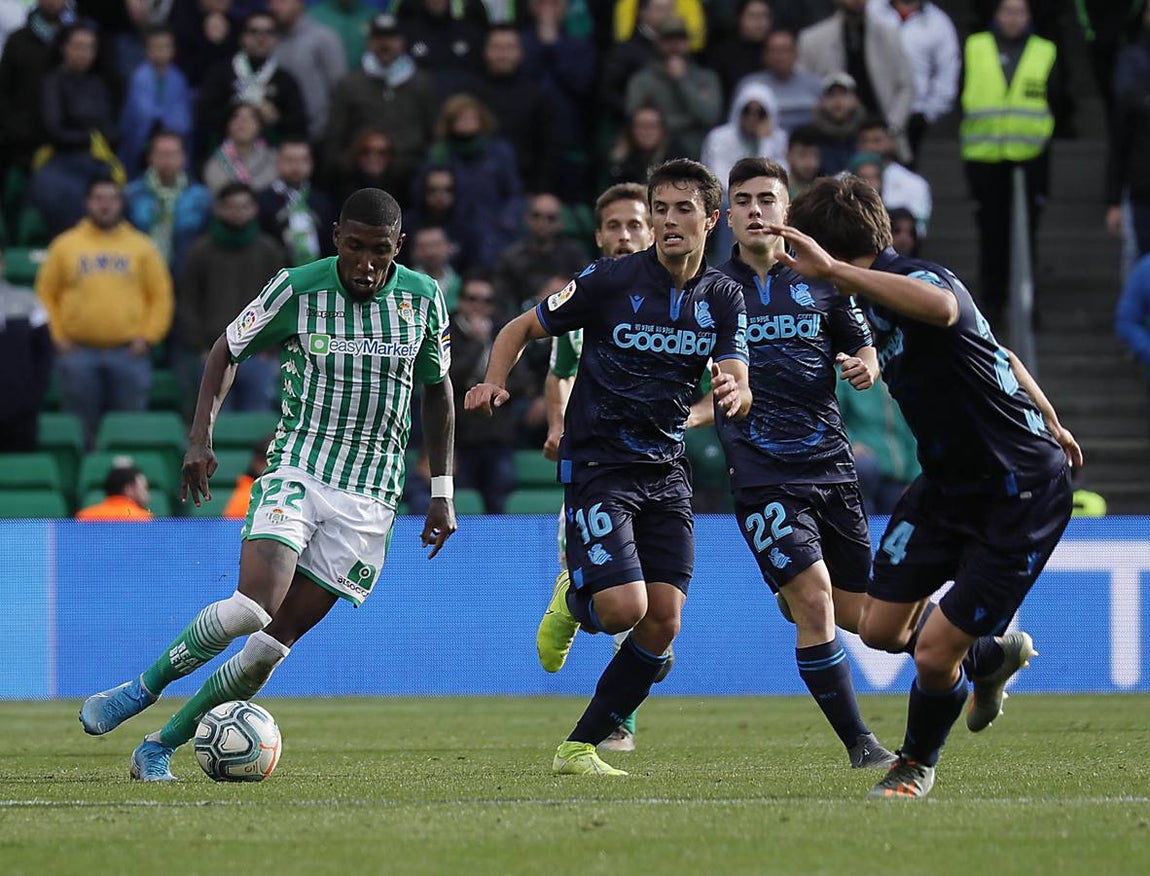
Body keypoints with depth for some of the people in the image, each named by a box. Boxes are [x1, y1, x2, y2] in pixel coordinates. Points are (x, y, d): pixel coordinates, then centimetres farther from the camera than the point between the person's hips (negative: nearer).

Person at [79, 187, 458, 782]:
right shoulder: (296, 288, -7)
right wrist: (201, 436, -5)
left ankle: (161, 747, 5)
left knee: (277, 639, -6)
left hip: (370, 495, 2)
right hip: (295, 469, -2)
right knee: (254, 605, -26)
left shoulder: (423, 299, -1)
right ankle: (143, 688, -3)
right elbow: (228, 350, 7)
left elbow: (437, 392, 14)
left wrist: (441, 493, 12)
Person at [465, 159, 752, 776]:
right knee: (624, 606, -19)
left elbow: (738, 388, -5)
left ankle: (580, 748, 9)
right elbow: (522, 328, 1)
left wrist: (733, 395, -30)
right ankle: (571, 603, 18)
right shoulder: (611, 280, -8)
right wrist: (494, 383, -18)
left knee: (663, 623, -4)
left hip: (665, 470, 5)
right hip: (596, 464, -5)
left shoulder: (722, 298, 3)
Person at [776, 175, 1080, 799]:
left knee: (934, 653, -7)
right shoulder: (876, 303, 8)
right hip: (948, 483, 9)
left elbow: (941, 306, -52)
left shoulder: (918, 278, -22)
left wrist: (833, 269, -57)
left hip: (1021, 495, -9)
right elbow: (999, 356, 21)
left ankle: (918, 764, 23)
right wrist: (1048, 424, 34)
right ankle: (992, 656, 37)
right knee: (881, 628, 7)